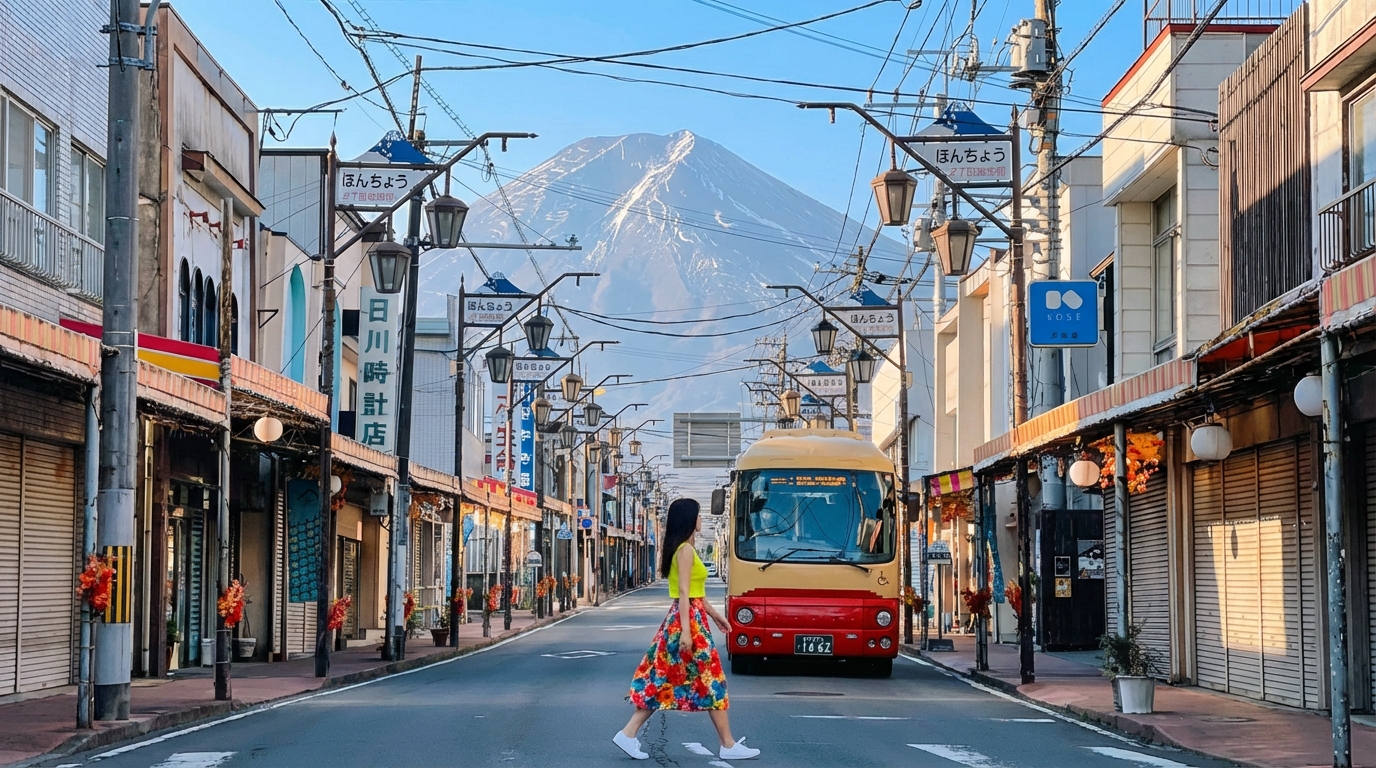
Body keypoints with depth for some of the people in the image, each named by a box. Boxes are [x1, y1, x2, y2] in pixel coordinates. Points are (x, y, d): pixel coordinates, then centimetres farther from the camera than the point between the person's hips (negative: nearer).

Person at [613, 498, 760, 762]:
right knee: (710, 680, -2)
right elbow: (684, 592, -20)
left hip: (690, 618, 10)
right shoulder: (686, 550, -15)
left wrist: (715, 614, 27)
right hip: (688, 620, -10)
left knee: (663, 679, 9)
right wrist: (686, 630, -23)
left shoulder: (682, 549, 15)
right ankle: (728, 745, 5)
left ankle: (628, 733, 7)